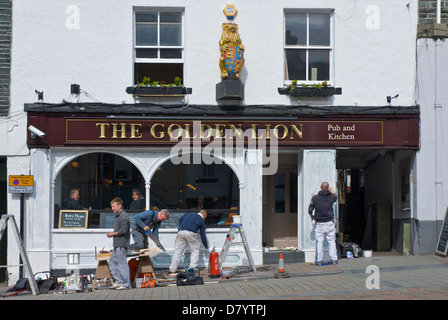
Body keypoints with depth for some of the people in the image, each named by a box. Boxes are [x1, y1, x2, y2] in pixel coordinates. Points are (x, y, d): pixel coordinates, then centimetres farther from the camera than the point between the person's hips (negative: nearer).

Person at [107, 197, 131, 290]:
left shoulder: (123, 216, -14)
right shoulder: (118, 216, 18)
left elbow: (123, 230, -20)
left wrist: (113, 234, -10)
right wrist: (112, 234, 10)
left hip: (121, 244, -11)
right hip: (117, 244, 11)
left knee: (122, 264, -7)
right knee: (112, 262, 13)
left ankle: (126, 284, -2)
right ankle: (118, 281, 17)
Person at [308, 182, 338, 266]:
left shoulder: (315, 198, -7)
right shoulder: (331, 197, -2)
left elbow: (310, 210, -2)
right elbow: (335, 196, 23)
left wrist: (311, 216, 19)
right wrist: (331, 190, 42)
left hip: (319, 223, -1)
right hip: (329, 222, 1)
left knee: (319, 241, 3)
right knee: (331, 241, 9)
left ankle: (319, 260, 5)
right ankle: (334, 259, 11)